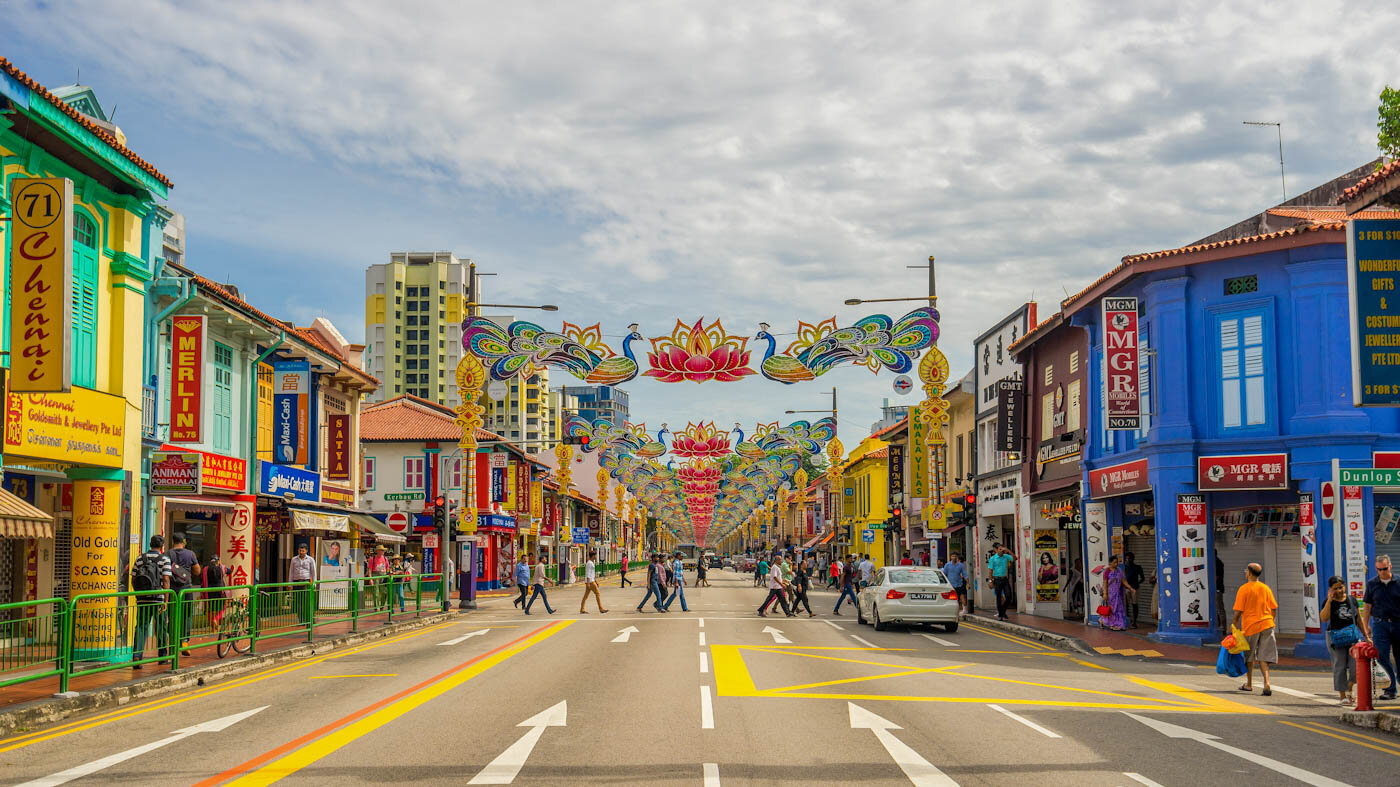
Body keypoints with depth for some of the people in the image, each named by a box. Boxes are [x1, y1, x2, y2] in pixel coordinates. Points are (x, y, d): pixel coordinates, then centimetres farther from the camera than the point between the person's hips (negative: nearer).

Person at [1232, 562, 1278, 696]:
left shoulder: (1243, 589, -7)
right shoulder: (1266, 588, 6)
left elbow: (1238, 611, -10)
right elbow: (1274, 608, 9)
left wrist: (1235, 624, 3)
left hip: (1250, 625, -3)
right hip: (1266, 625, 3)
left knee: (1249, 656, 13)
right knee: (1264, 656, 2)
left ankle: (1249, 684, 23)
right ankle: (1266, 684, -14)